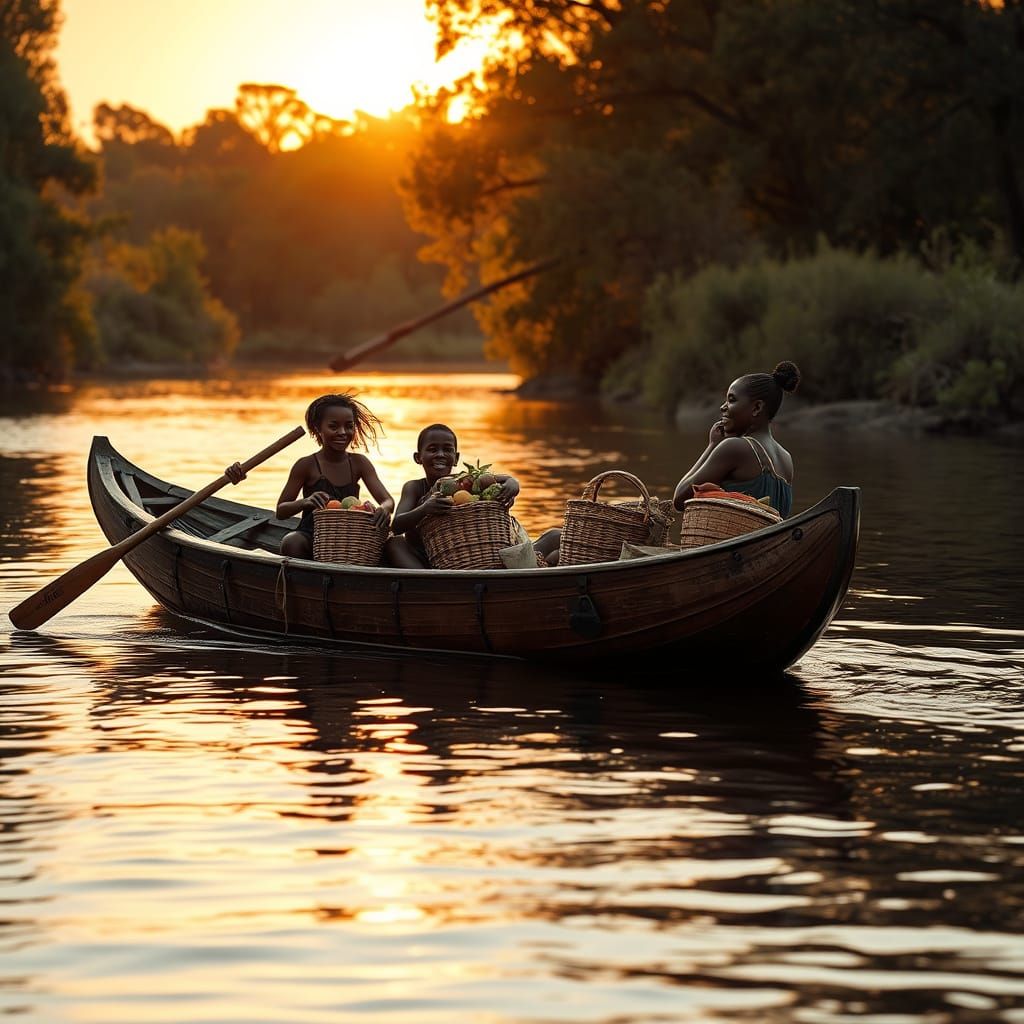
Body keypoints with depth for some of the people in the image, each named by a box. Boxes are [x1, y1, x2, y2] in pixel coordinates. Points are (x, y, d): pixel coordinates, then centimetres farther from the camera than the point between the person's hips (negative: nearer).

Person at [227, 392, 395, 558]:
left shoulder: (359, 463, 8)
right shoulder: (307, 465, 0)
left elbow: (388, 500, -1)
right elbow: (280, 512, 1)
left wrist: (384, 508, -28)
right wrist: (305, 502, -23)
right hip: (310, 538, -3)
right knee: (291, 542, -36)